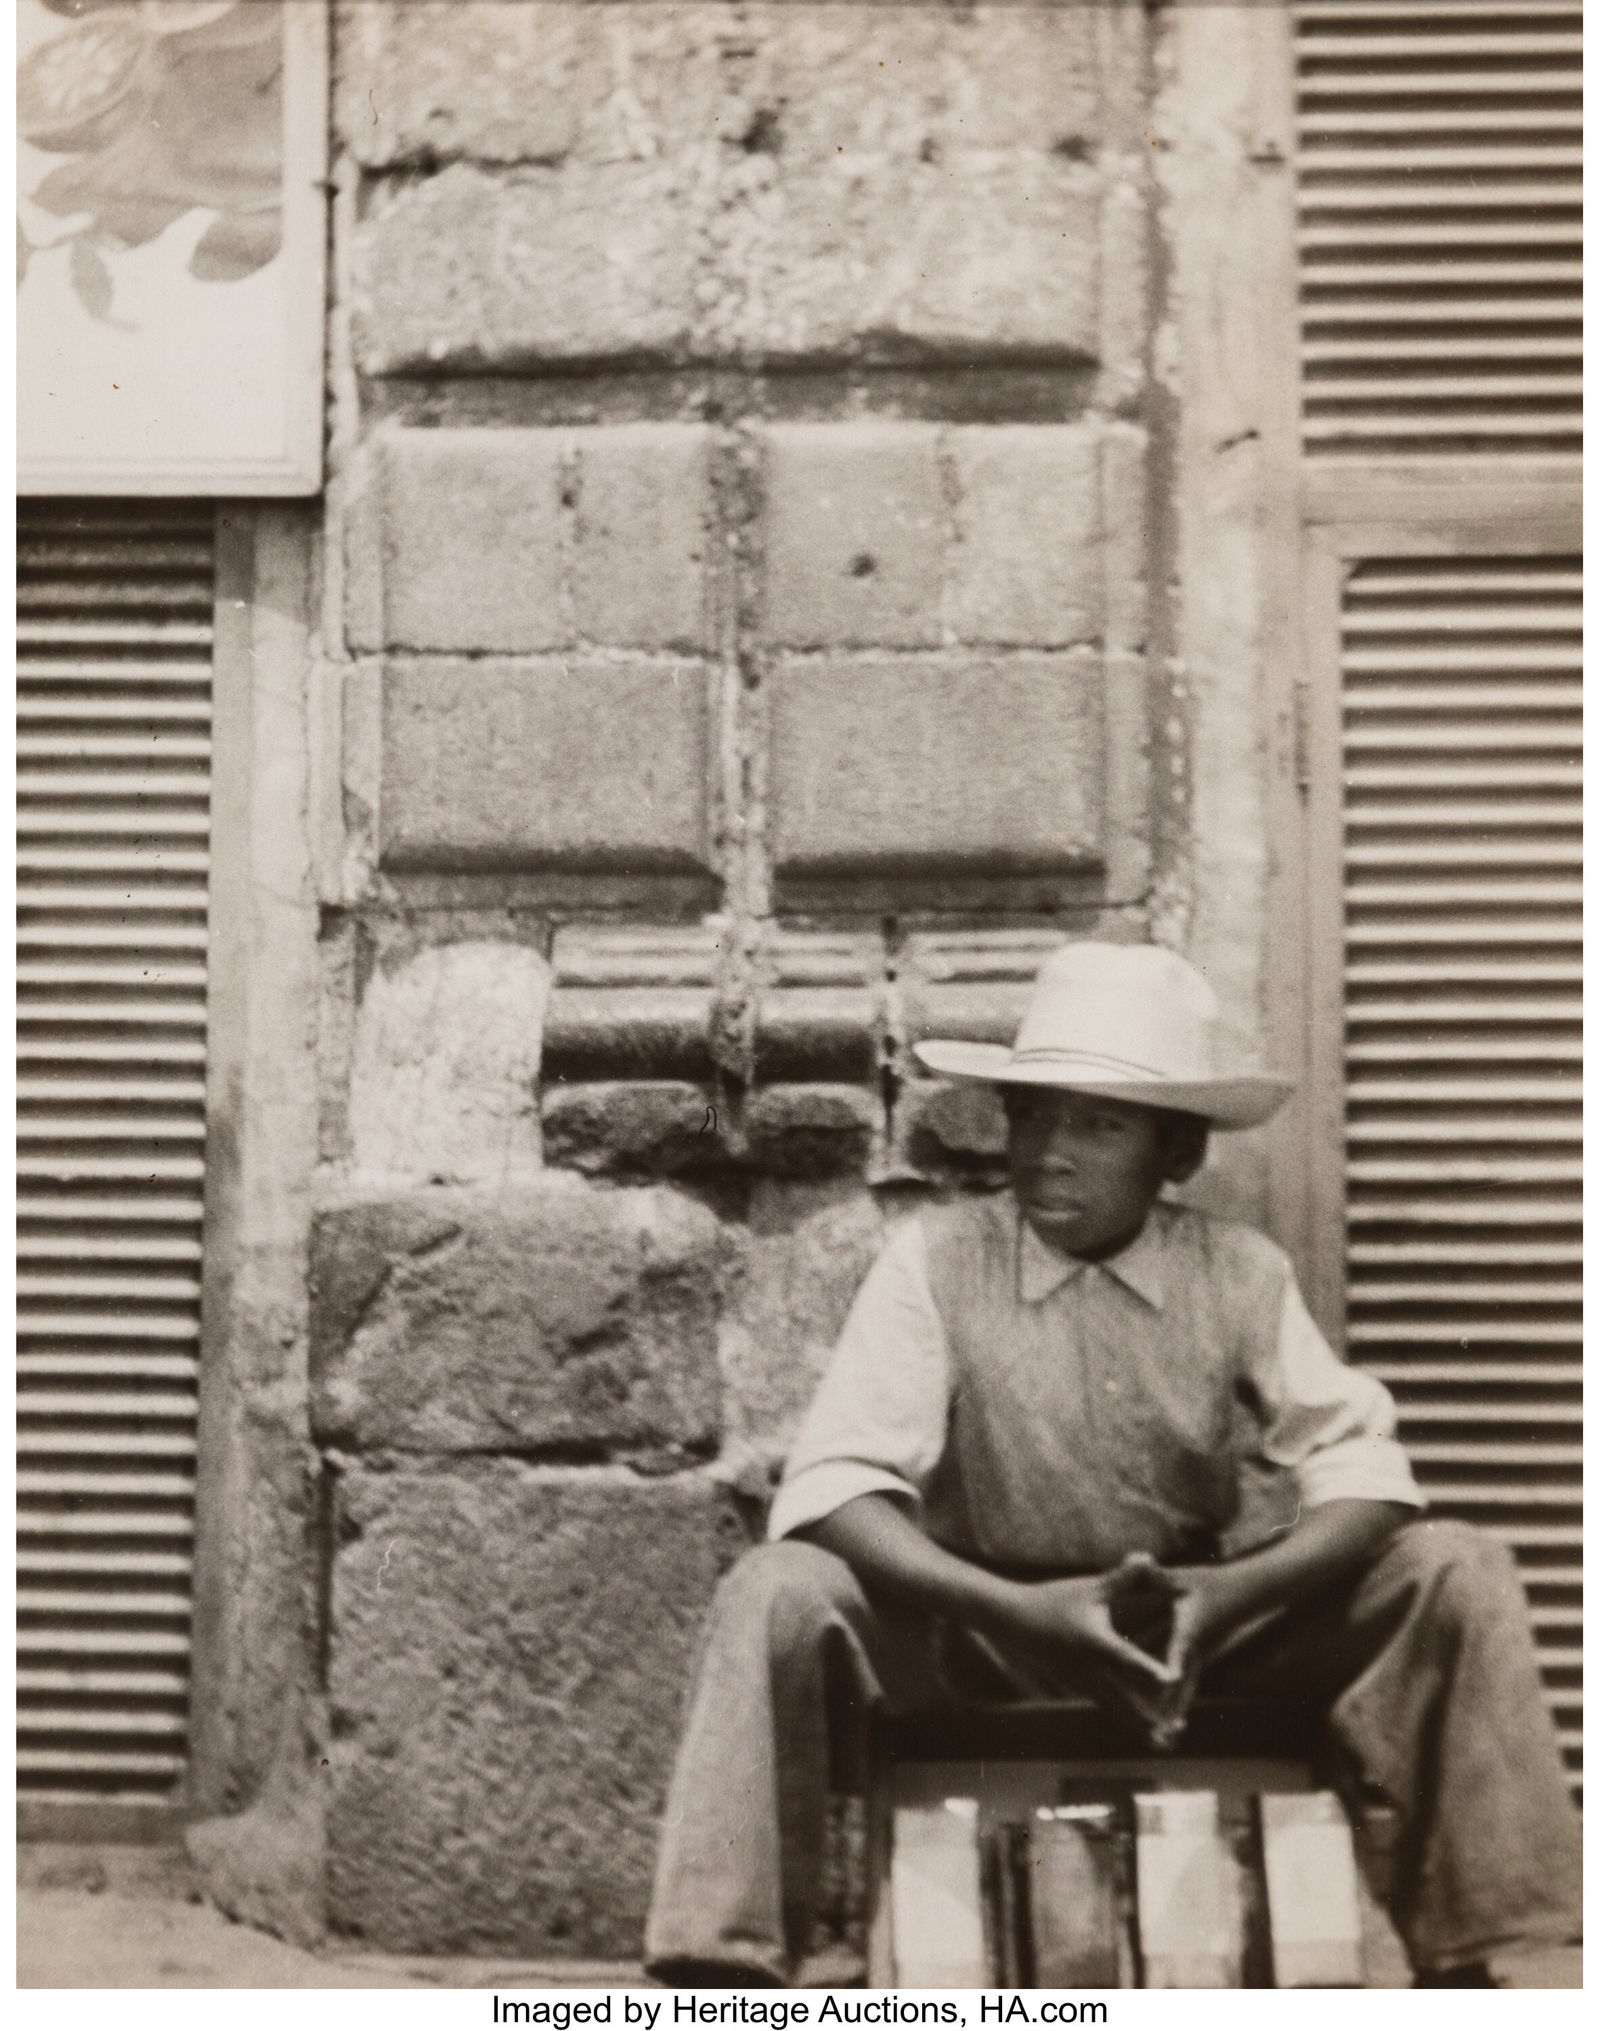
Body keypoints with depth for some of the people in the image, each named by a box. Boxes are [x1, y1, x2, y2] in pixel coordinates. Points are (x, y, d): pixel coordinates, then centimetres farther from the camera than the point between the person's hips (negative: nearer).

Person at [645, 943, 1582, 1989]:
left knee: (1457, 1572, -16)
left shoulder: (1243, 1275, -7)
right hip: (977, 1623, -2)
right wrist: (1021, 1610, -35)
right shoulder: (935, 1258, -13)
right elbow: (834, 1484, -21)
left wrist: (1233, 1596, -32)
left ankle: (1486, 1957, -9)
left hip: (1199, 1622, 2)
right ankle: (729, 1972, -23)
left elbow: (1361, 1467, -13)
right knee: (777, 1595, -30)